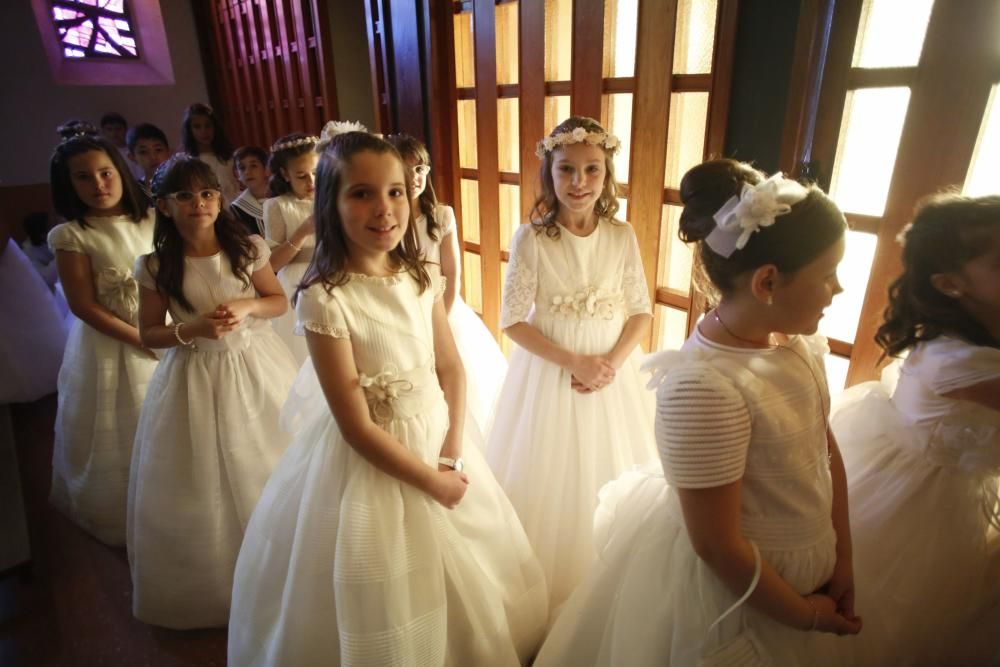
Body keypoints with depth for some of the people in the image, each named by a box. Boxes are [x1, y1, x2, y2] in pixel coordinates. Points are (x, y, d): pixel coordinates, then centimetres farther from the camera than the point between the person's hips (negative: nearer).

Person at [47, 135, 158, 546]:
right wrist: (145, 342, -16)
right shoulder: (71, 236, -12)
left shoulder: (151, 221, -1)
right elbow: (85, 307, -13)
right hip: (110, 348, -3)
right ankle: (125, 522, 35)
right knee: (119, 440, 12)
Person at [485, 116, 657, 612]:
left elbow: (641, 310, 1)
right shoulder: (531, 238, -11)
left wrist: (612, 362, -15)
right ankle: (546, 587, 34)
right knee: (549, 482, 9)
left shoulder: (622, 235, -4)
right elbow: (512, 319, -11)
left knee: (609, 477, 15)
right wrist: (573, 363, -18)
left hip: (613, 372, 3)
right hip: (550, 371, -2)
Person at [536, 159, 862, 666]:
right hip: (733, 591, -6)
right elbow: (718, 547, -25)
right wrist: (803, 614, -10)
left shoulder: (798, 341, -9)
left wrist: (843, 559, 2)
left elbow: (826, 448, 3)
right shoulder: (704, 388, -33)